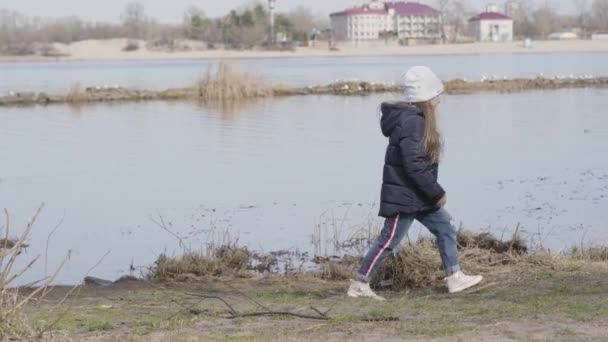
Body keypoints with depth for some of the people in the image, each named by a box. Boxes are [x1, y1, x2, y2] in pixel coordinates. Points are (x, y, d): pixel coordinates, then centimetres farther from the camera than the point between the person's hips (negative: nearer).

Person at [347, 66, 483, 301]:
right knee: (389, 240, -2)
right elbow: (414, 165, -27)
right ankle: (359, 285, 9)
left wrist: (433, 194, 15)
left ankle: (454, 278, 16)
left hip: (417, 196, 10)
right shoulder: (412, 122, -22)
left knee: (444, 229, 11)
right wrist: (437, 193, -19)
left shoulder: (417, 119, 10)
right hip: (404, 196, -10)